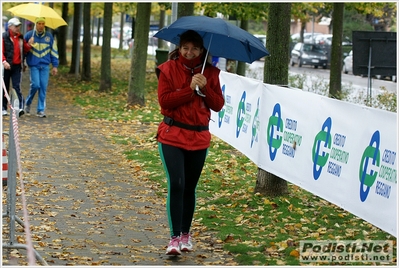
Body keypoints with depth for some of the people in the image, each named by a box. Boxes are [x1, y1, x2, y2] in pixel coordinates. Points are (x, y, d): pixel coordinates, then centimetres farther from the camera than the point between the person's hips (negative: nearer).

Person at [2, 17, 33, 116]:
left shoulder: (21, 38, 12)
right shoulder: (4, 37, -4)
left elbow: (25, 50, 19)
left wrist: (28, 45, -1)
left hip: (17, 66, 2)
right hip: (6, 66, -2)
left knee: (17, 86, -9)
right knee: (5, 88, 7)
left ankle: (20, 107, -17)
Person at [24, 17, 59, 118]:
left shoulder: (49, 36, 7)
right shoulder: (29, 35, 1)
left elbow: (54, 51, 11)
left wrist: (55, 66, 7)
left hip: (45, 65, 2)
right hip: (33, 65, -2)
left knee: (43, 87, -3)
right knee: (35, 85, -11)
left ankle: (41, 110, 4)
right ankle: (28, 103, 15)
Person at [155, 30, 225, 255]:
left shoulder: (210, 72, 4)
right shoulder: (168, 69, -4)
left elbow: (218, 105, 1)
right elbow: (164, 100, -13)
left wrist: (205, 88, -15)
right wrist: (190, 89, -19)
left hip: (199, 137, 3)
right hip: (172, 136, -3)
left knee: (190, 188, 12)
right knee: (176, 185, -14)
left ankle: (186, 233, 26)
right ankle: (175, 237, -11)